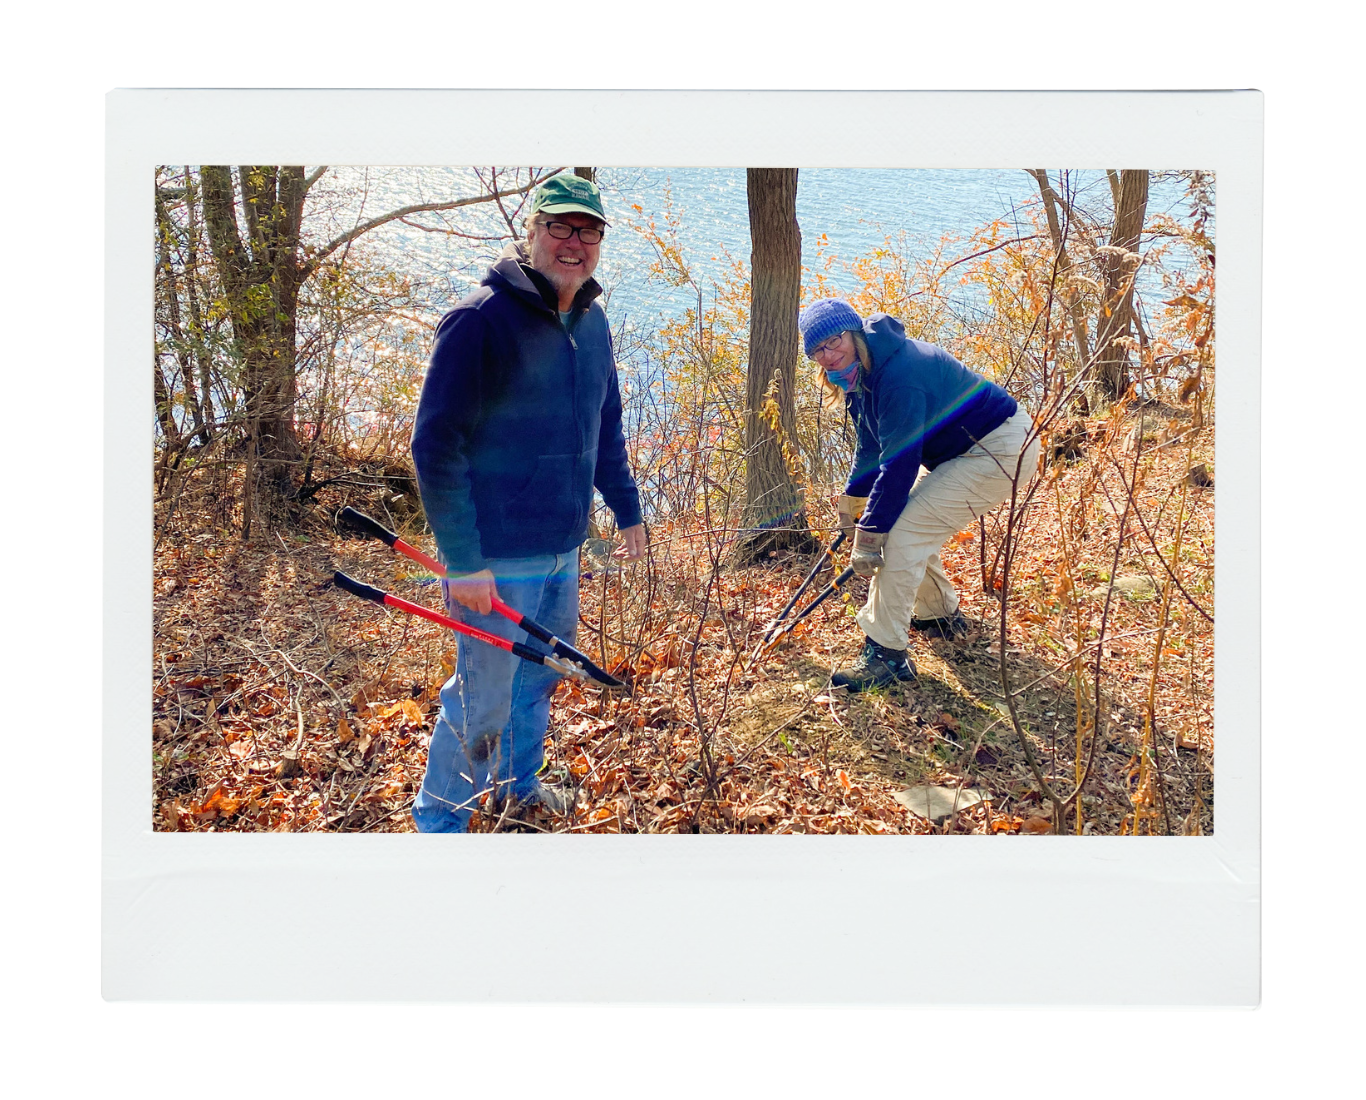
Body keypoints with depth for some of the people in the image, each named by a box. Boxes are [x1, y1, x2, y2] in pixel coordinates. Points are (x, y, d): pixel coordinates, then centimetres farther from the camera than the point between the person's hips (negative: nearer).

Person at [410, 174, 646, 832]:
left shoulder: (592, 323, 7)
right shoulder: (481, 319, -16)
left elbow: (606, 429, 20)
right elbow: (435, 446, -19)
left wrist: (627, 509, 20)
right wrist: (462, 560, -22)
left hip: (563, 549, 7)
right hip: (496, 559, -7)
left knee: (540, 678, 22)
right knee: (483, 697, 5)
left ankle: (518, 781, 46)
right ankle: (439, 817, 27)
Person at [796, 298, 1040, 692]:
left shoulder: (899, 375, -30)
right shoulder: (860, 370, 2)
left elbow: (899, 463, -29)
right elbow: (871, 444, 15)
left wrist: (869, 536, -24)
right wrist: (853, 499, 15)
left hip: (1001, 452, -10)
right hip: (959, 450, 10)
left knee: (905, 531, -18)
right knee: (902, 520, 12)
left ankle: (885, 653, -13)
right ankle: (941, 616, 31)